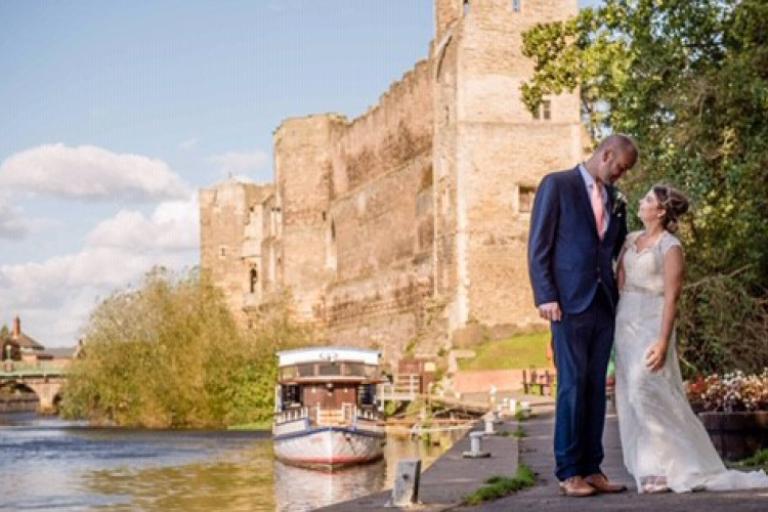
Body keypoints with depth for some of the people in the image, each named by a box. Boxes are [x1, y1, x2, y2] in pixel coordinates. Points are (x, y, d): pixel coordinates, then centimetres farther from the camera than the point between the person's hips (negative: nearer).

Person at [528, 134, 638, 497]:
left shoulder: (613, 198, 16)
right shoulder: (557, 185, -1)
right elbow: (538, 245, -6)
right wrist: (545, 296, -12)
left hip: (604, 303, 6)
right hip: (570, 302, -6)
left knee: (596, 387, 6)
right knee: (572, 385, -6)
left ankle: (592, 469, 10)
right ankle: (568, 473, 0)